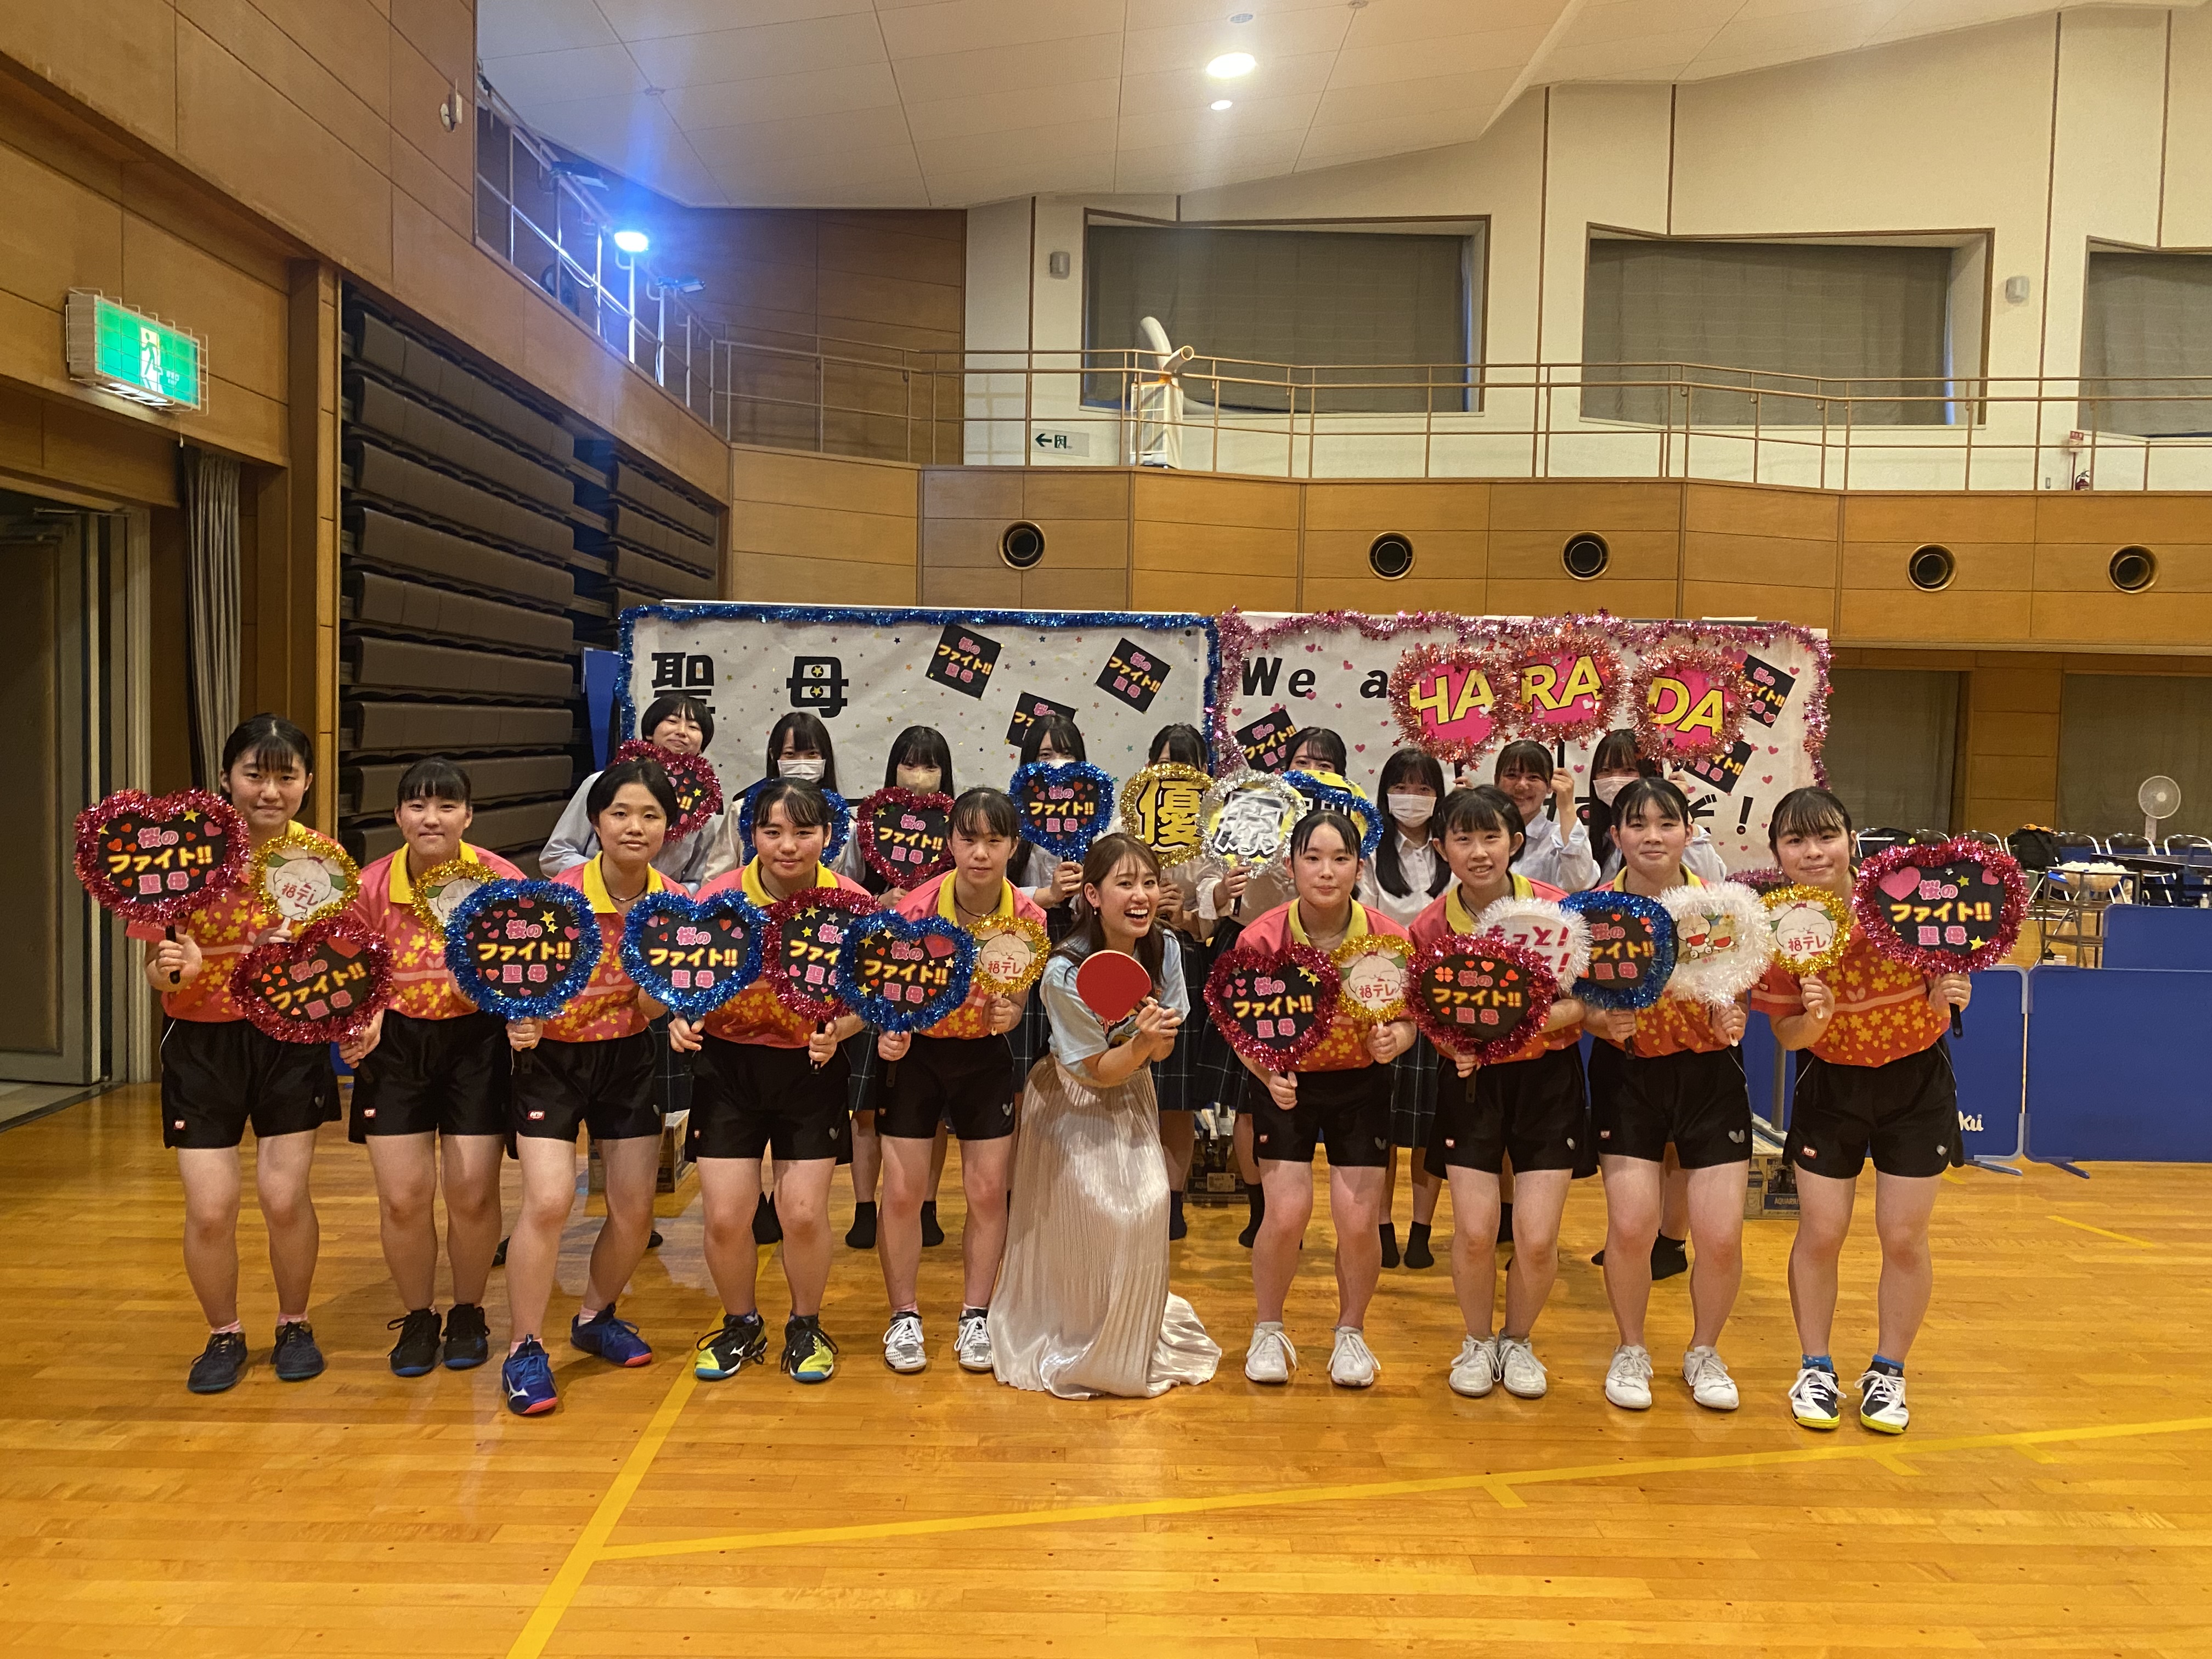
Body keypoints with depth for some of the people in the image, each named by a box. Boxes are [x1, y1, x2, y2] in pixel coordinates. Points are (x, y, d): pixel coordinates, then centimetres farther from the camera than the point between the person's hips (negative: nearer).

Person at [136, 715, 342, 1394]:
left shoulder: (323, 858, -5)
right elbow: (158, 973, -7)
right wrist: (174, 969, -28)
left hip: (291, 1039, 0)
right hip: (202, 1042, 0)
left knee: (284, 1196, -2)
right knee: (210, 1207, -1)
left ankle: (294, 1324, 24)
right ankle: (224, 1335, 25)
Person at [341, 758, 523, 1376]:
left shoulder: (501, 880, -12)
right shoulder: (370, 887, -8)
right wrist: (357, 1023, -16)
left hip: (477, 1041, -1)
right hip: (398, 1045, 2)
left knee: (474, 1193, -1)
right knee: (402, 1197, 1)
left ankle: (468, 1315, 25)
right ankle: (417, 1319, 25)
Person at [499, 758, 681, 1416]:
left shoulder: (674, 902, -9)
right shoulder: (560, 895, -20)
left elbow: (653, 1011, -9)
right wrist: (518, 1023, -34)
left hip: (628, 1058, 4)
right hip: (552, 1058, -4)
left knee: (635, 1210, 7)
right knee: (549, 1201, -16)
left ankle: (595, 1317, 34)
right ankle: (523, 1350, 3)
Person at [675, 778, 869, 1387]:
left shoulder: (850, 903, -12)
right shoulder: (719, 896, -12)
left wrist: (837, 1032, -23)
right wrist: (681, 1018, -21)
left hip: (811, 1071, 0)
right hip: (728, 1068, 1)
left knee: (804, 1212, -1)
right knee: (726, 1217, 0)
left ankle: (805, 1327, 27)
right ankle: (740, 1325, 29)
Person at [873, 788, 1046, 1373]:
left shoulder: (1027, 918, -15)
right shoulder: (917, 908, -22)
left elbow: (1014, 1000, -7)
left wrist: (1007, 1014, -29)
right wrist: (889, 1032, -34)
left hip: (985, 1056, 2)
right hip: (916, 1052, -2)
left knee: (988, 1190, 4)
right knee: (903, 1192, -1)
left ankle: (976, 1318, 22)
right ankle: (904, 1317, 19)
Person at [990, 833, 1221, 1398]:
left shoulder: (1163, 951, -14)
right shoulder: (1065, 973, -29)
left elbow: (1160, 1053, -5)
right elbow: (1098, 1073, -21)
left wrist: (1160, 1037, -28)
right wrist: (1140, 1042, -38)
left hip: (1132, 1097, 5)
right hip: (1074, 1104, -4)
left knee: (1149, 1204, -5)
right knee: (1091, 1219, -8)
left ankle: (1132, 1341, 21)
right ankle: (1074, 1344, 18)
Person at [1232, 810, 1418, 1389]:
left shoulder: (1388, 939, -17)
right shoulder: (1261, 939, -20)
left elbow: (1407, 1021, -7)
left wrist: (1393, 1041, -29)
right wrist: (1267, 1073, -28)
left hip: (1362, 1084, 1)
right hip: (1286, 1084, -1)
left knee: (1359, 1221, -4)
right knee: (1287, 1212, -10)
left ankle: (1351, 1332, 24)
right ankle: (1269, 1330, 17)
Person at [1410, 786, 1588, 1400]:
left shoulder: (1554, 908, -13)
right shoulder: (1431, 925, -9)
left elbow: (1584, 1002, -8)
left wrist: (1530, 1019, -27)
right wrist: (1456, 1041, -19)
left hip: (1547, 1077, 0)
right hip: (1471, 1080, 1)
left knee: (1537, 1239, -4)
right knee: (1475, 1231, -7)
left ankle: (1518, 1340, 26)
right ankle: (1478, 1342, 23)